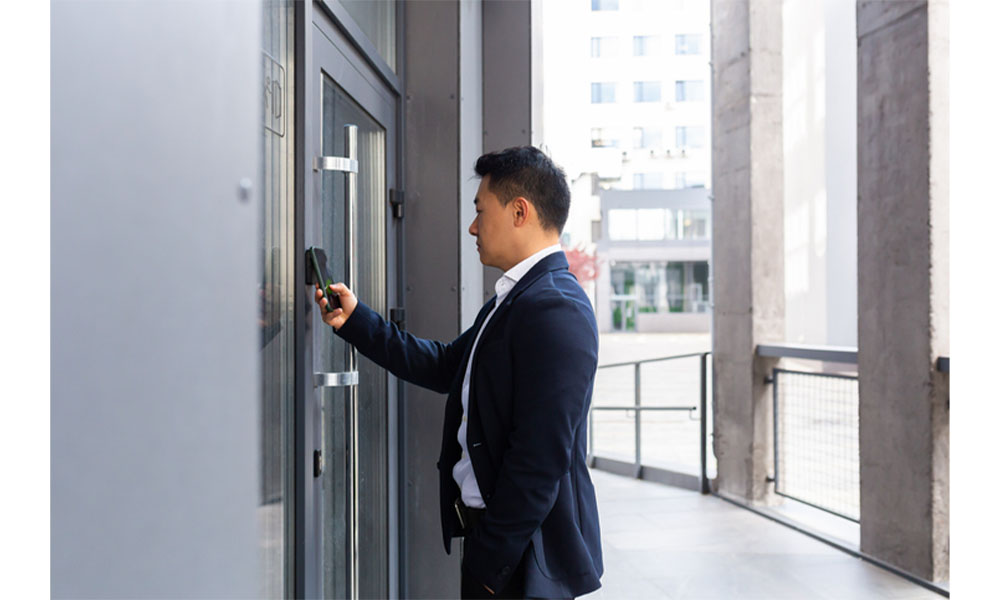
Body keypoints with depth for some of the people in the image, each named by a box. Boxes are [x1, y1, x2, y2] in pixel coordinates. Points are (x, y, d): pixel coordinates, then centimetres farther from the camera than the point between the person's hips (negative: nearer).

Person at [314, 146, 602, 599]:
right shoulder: (511, 300, 12)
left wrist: (491, 561, -19)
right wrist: (354, 319, 14)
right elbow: (446, 367, 16)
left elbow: (541, 456, -24)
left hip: (524, 555, -9)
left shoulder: (556, 310, -22)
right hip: (489, 530, 9)